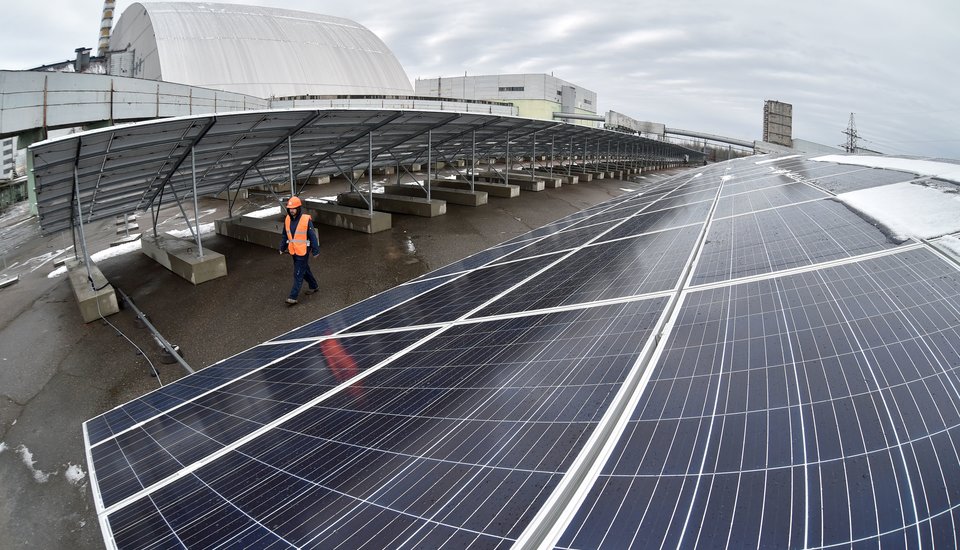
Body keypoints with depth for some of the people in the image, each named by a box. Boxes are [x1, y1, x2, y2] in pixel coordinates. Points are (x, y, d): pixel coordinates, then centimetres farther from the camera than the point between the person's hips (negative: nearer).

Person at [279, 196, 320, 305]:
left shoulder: (306, 220, -16)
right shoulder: (287, 219, 2)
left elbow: (313, 236, -11)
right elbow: (285, 235, 14)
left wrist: (316, 251, -9)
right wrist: (282, 248, 16)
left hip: (303, 252, -6)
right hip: (293, 251, 6)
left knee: (298, 274, -5)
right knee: (305, 270, 22)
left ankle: (293, 297, -2)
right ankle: (314, 286, 41)